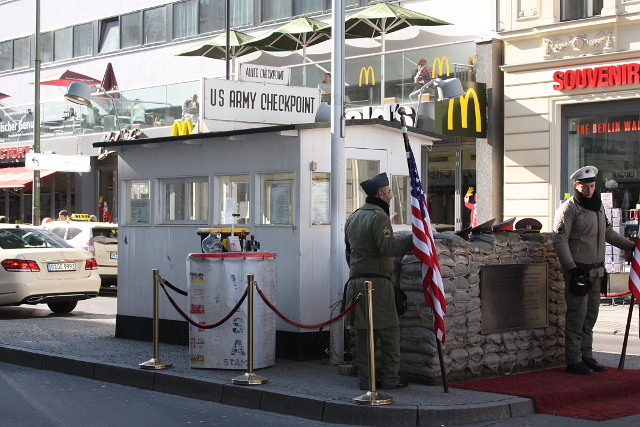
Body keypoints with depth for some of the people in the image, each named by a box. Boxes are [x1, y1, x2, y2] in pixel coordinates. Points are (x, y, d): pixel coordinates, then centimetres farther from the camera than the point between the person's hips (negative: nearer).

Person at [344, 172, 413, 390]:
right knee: (389, 332, 0)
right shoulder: (378, 217, -9)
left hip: (355, 282, 8)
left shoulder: (352, 218, 18)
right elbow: (387, 247, -22)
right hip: (377, 282, -8)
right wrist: (413, 239, -22)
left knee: (362, 333, 8)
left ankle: (365, 379, 10)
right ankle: (390, 379, 2)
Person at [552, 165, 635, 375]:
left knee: (590, 316, 11)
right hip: (578, 271, -8)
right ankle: (574, 361, -2)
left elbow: (608, 233, 28)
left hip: (596, 271, 8)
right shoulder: (569, 208, -9)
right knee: (577, 317, -7)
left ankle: (586, 356, 18)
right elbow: (559, 239, -14)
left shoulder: (598, 206, 16)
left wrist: (631, 246, 25)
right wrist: (572, 268, -20)